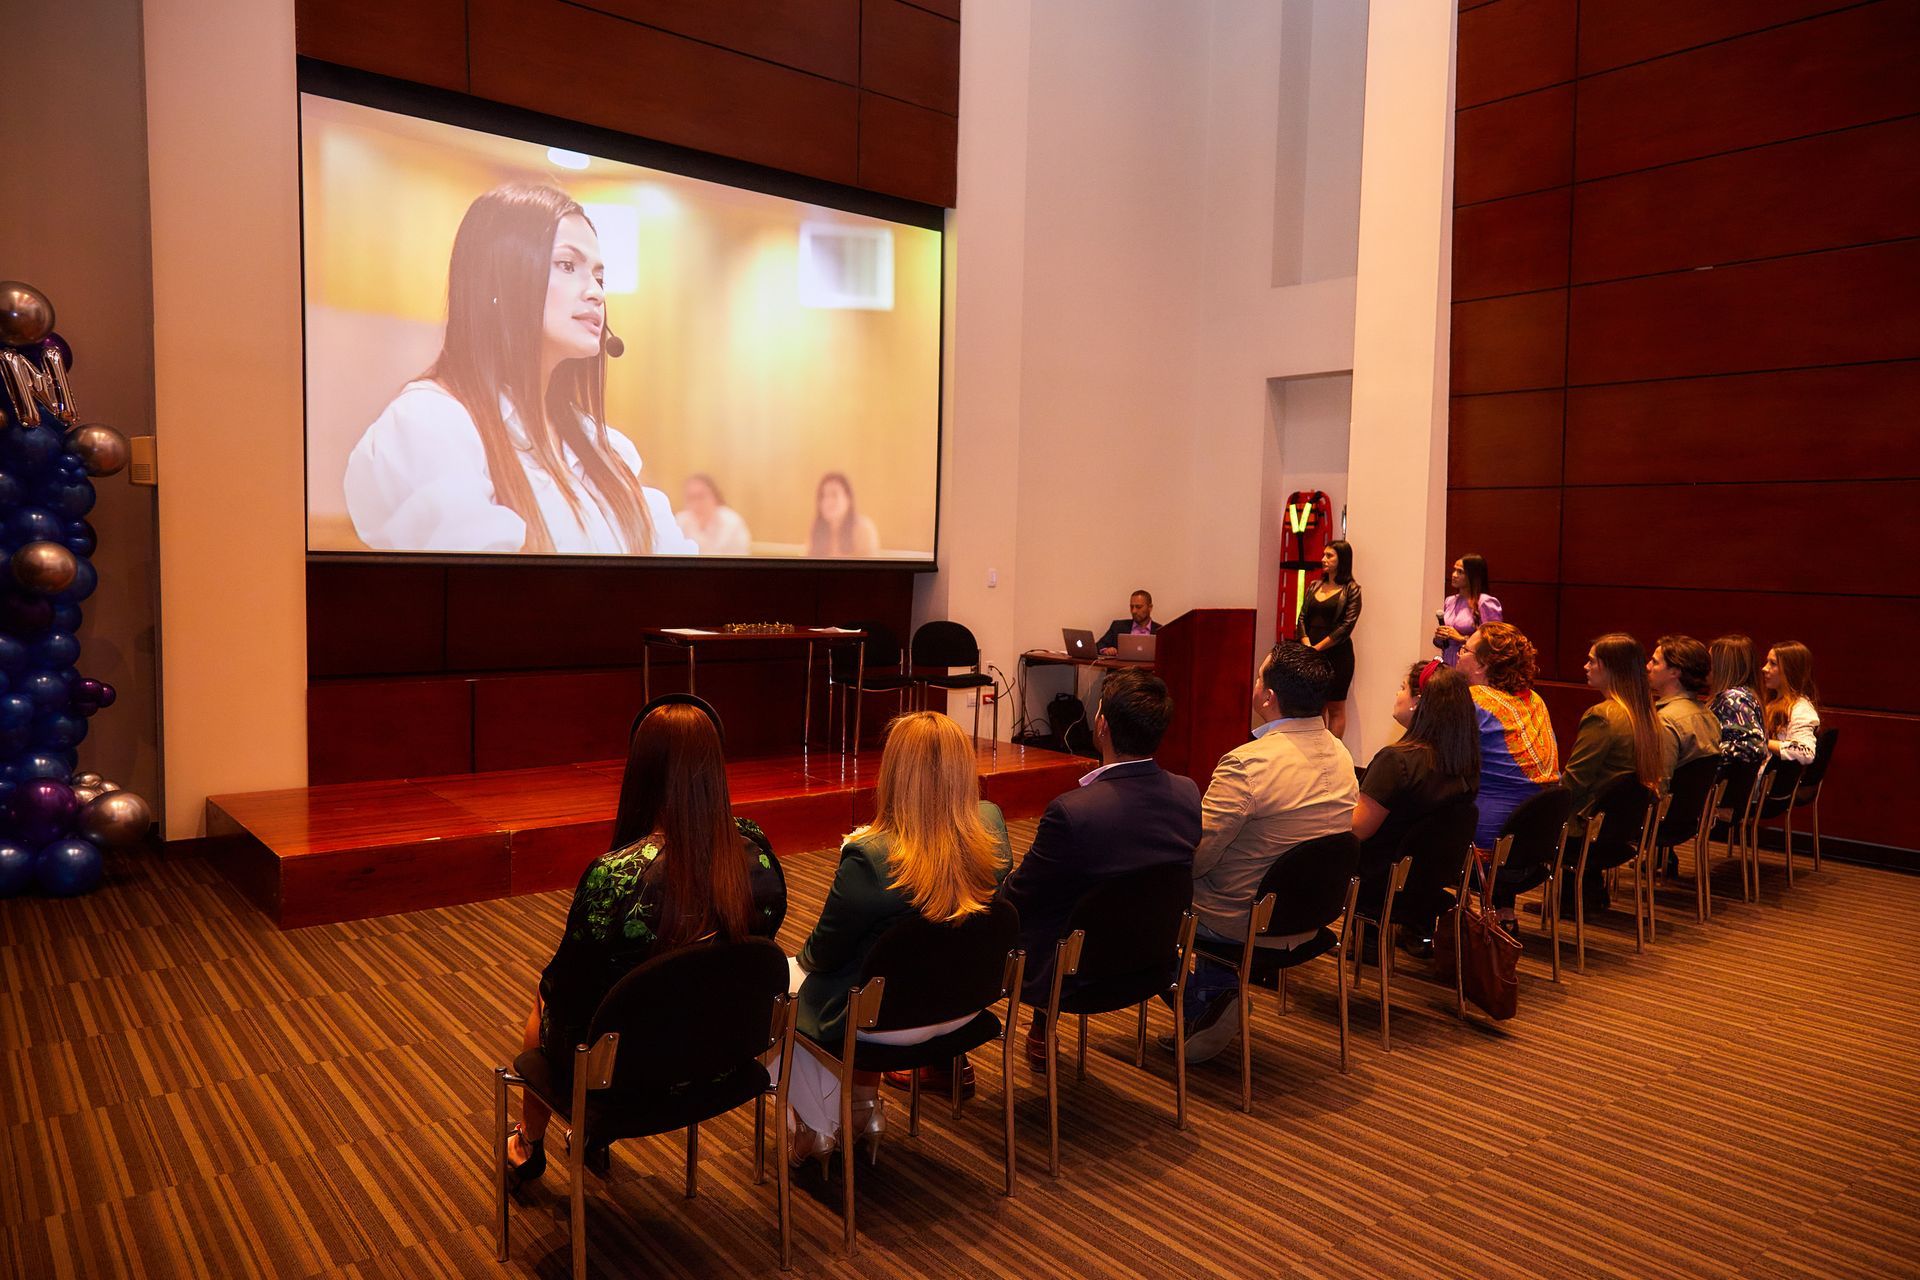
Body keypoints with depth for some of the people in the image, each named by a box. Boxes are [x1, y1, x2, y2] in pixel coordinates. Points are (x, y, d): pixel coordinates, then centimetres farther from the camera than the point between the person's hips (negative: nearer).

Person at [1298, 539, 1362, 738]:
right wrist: (1307, 646, -9)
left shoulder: (1351, 589, -4)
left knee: (1336, 708, 1)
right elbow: (1302, 618, 7)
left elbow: (1346, 626, -11)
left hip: (1337, 654, -5)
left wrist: (1318, 647, -13)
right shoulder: (1314, 586, 12)